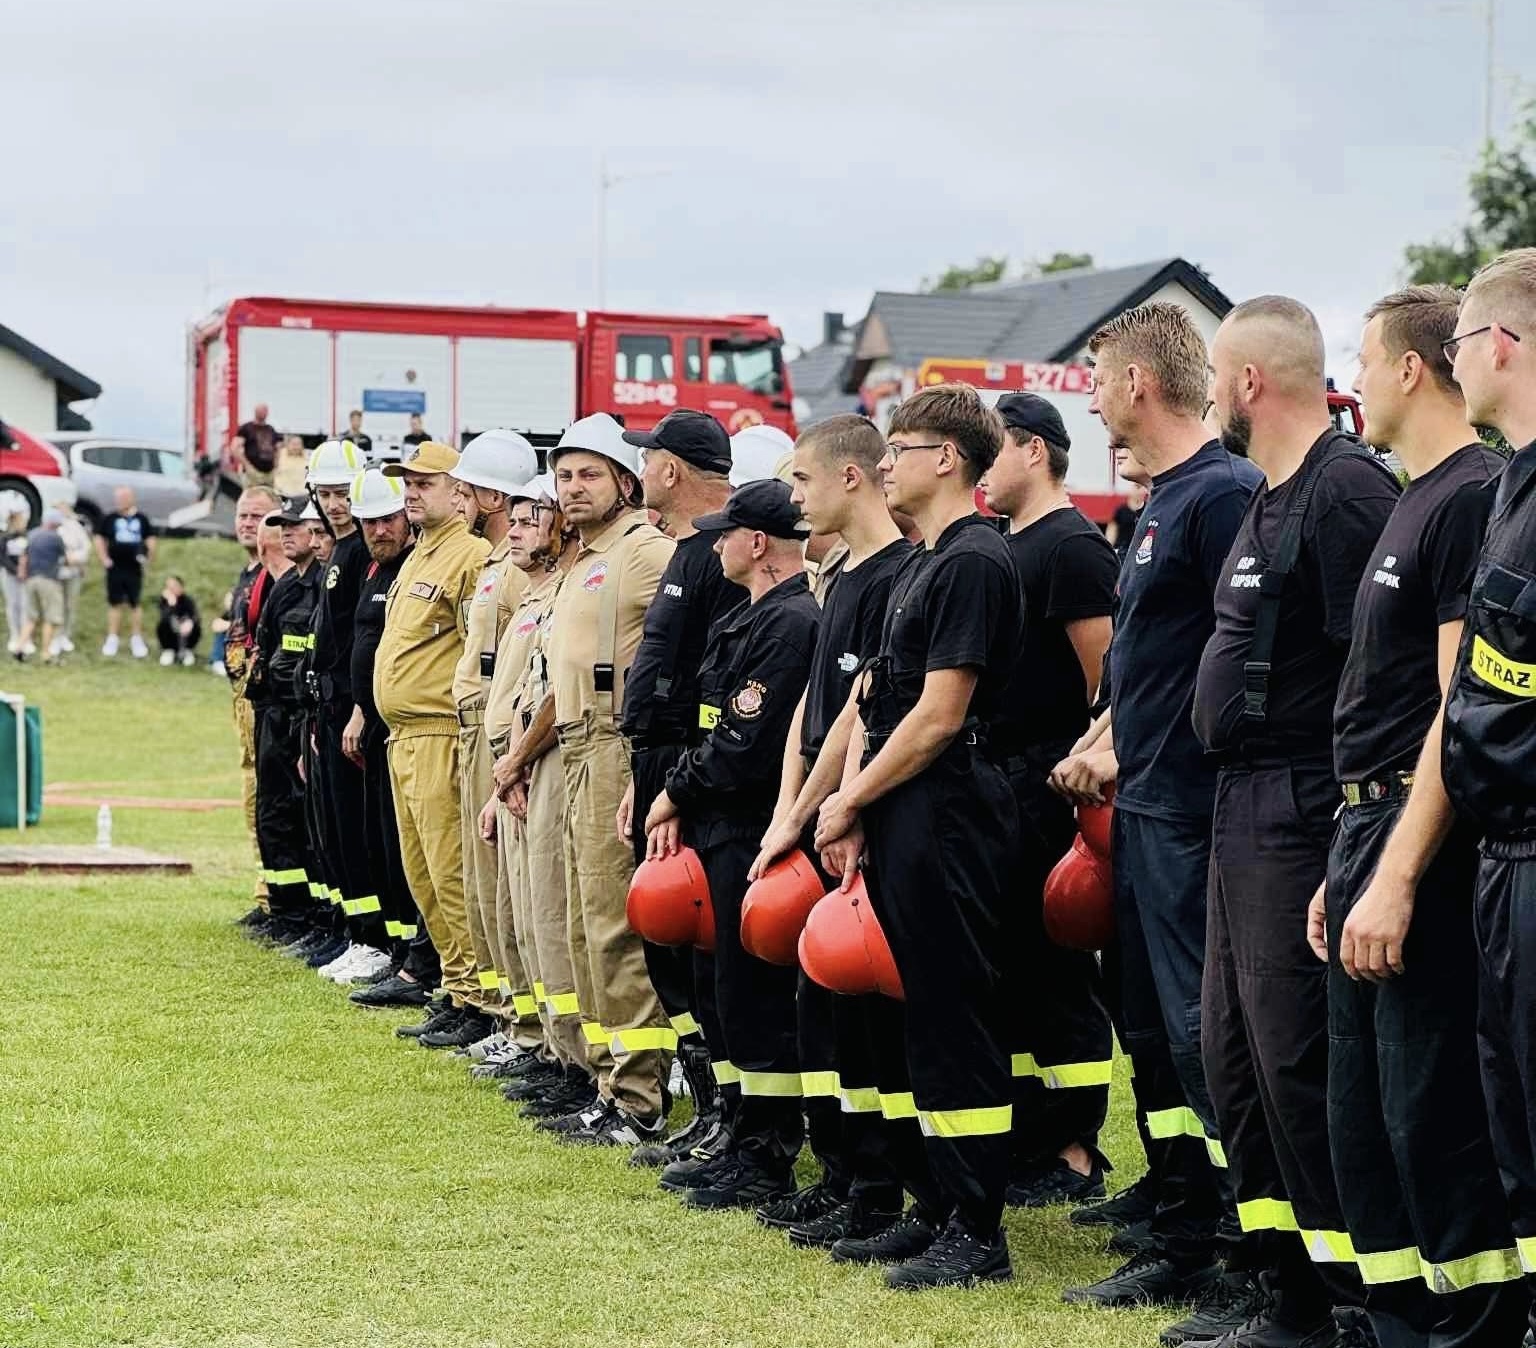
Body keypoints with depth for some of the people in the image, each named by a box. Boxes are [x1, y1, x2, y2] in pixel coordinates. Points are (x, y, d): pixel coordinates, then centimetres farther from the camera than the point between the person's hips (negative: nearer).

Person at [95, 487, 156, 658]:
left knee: (135, 604, 6)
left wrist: (150, 557, -3)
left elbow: (150, 539, 8)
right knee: (115, 604, 4)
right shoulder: (109, 519, 1)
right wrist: (104, 558, -4)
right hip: (115, 569, 0)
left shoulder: (141, 519, 3)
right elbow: (99, 539, 6)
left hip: (134, 569, 0)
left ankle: (136, 639, 15)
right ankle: (112, 639, 10)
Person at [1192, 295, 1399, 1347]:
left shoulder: (1345, 489, -15)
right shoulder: (1269, 499, 16)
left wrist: (1355, 846, -22)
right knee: (1234, 1054, 13)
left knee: (1300, 1061, -8)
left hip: (1302, 819, -11)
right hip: (1243, 814, 11)